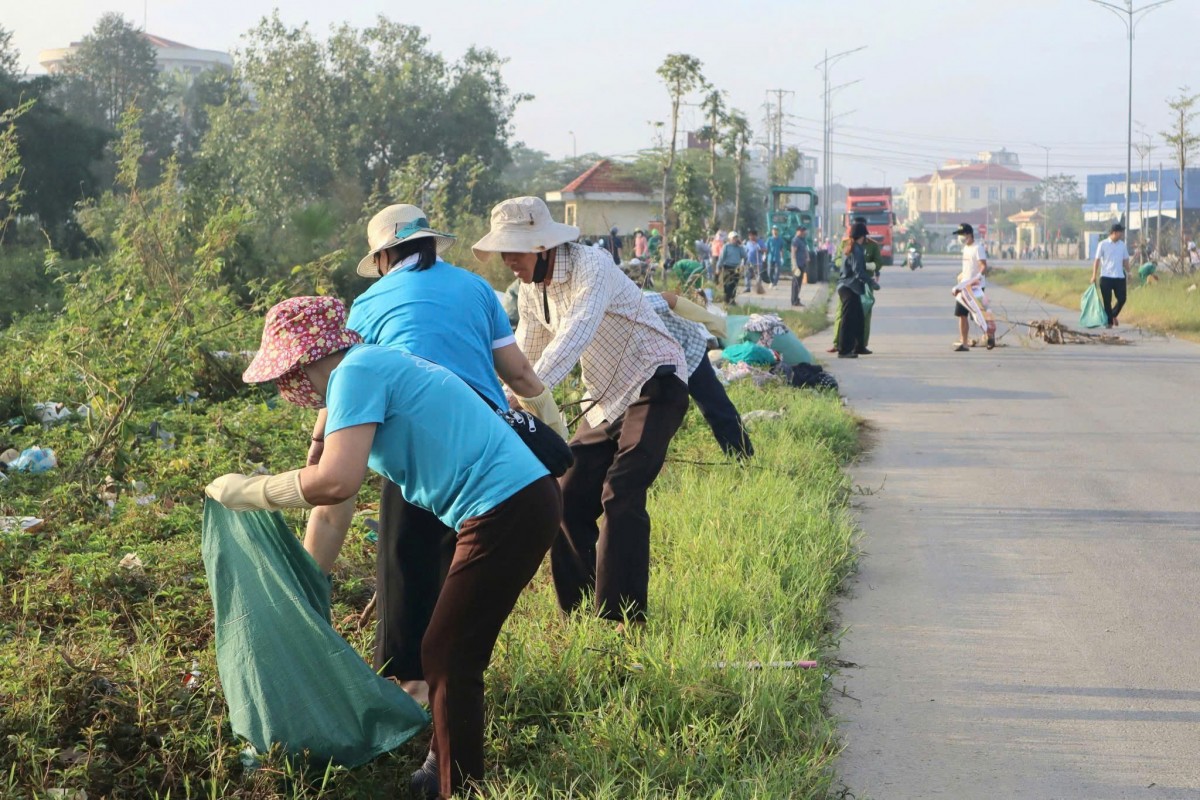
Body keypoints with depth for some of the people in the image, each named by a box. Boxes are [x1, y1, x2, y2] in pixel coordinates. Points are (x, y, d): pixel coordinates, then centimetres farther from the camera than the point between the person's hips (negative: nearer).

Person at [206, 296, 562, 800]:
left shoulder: (356, 372, -11)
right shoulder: (375, 370, 19)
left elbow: (336, 482, -24)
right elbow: (333, 504, 27)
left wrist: (245, 491, -10)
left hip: (506, 509, -10)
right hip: (521, 500, 10)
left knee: (449, 661, 1)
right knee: (450, 653, 21)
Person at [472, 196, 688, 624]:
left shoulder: (590, 270, -23)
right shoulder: (532, 289, 4)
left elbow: (574, 337, -39)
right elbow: (524, 358, 12)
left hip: (654, 385, -9)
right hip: (607, 399, 9)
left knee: (620, 495, -22)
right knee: (567, 499, 5)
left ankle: (621, 618, -22)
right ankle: (577, 612, 16)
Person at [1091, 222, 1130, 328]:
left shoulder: (1123, 245, 8)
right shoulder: (1102, 244, -4)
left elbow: (1125, 260, 14)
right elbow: (1097, 260, -4)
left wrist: (1128, 274, 9)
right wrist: (1094, 276, -8)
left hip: (1120, 277, 4)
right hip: (1106, 277, -3)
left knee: (1122, 299, 1)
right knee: (1107, 301, 1)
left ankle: (1113, 315, 25)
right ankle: (1109, 321, 12)